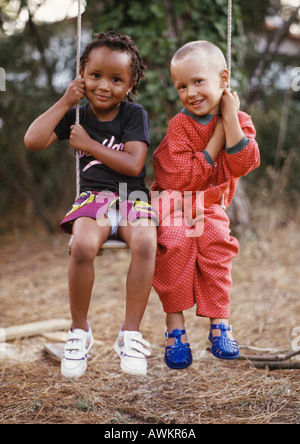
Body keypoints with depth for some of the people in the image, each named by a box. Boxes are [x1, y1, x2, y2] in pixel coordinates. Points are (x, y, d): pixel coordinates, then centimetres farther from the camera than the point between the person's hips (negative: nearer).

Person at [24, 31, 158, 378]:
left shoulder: (134, 115, 2)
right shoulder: (78, 115, 9)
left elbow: (133, 165, -10)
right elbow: (33, 141, -4)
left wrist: (89, 144, -8)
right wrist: (65, 102, -3)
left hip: (132, 197, -1)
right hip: (93, 197, 1)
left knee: (145, 244, -34)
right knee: (83, 245, -33)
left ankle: (131, 334, -20)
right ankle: (79, 331, -12)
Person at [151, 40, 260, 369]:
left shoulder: (238, 121, -1)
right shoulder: (180, 126, -10)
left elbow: (243, 164, -19)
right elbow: (184, 177, -22)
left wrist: (230, 118, -21)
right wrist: (217, 137, -18)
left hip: (211, 207, 2)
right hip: (173, 203, -2)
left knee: (217, 245, -25)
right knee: (175, 246, -29)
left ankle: (219, 324, -15)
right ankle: (175, 329, -20)